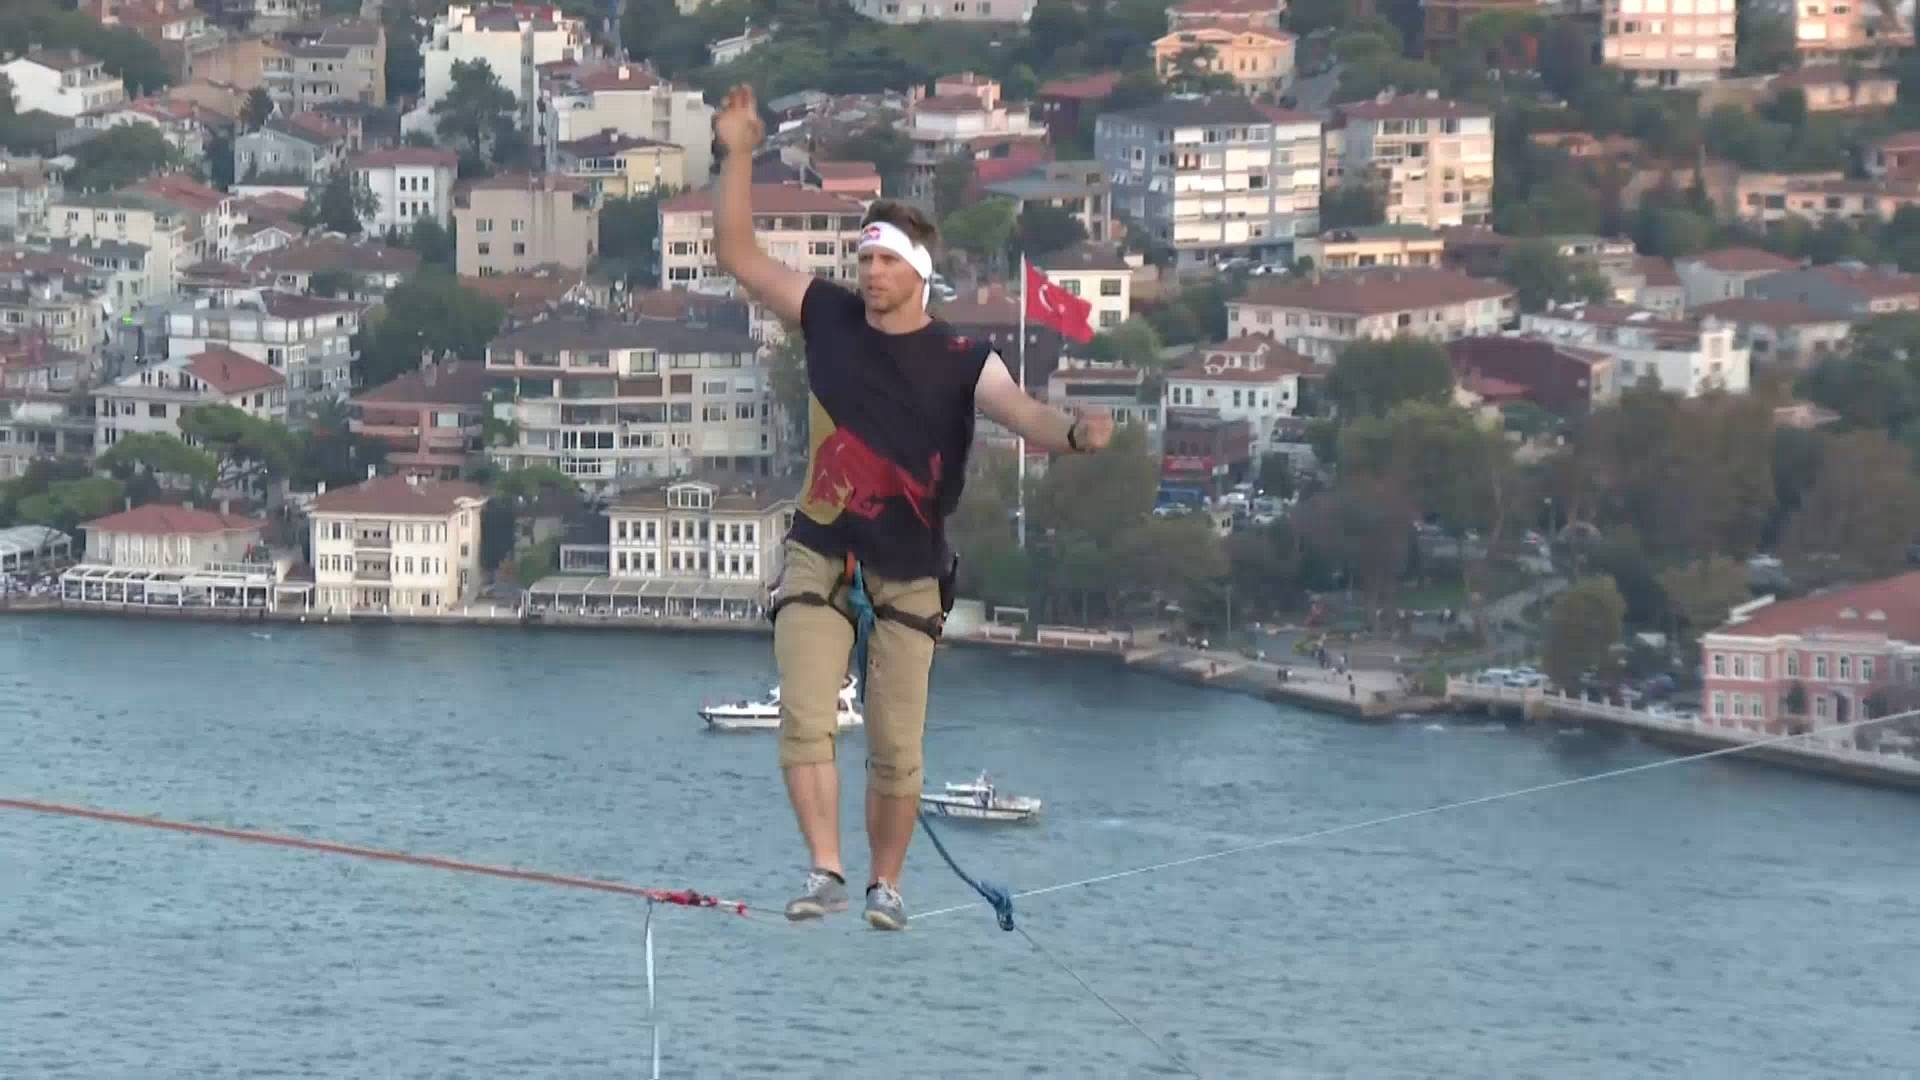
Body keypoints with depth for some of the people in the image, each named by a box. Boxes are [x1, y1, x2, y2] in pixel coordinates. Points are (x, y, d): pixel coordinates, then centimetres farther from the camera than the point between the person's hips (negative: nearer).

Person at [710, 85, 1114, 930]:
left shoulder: (960, 362, -6)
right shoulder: (828, 317, 2)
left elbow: (1018, 410, -23)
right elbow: (739, 257, 7)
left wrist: (1073, 433, -46)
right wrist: (736, 157, -2)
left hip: (908, 573, -2)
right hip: (817, 558, 2)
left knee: (896, 748, 0)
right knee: (803, 724, -13)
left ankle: (886, 882, 16)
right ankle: (826, 871, -12)